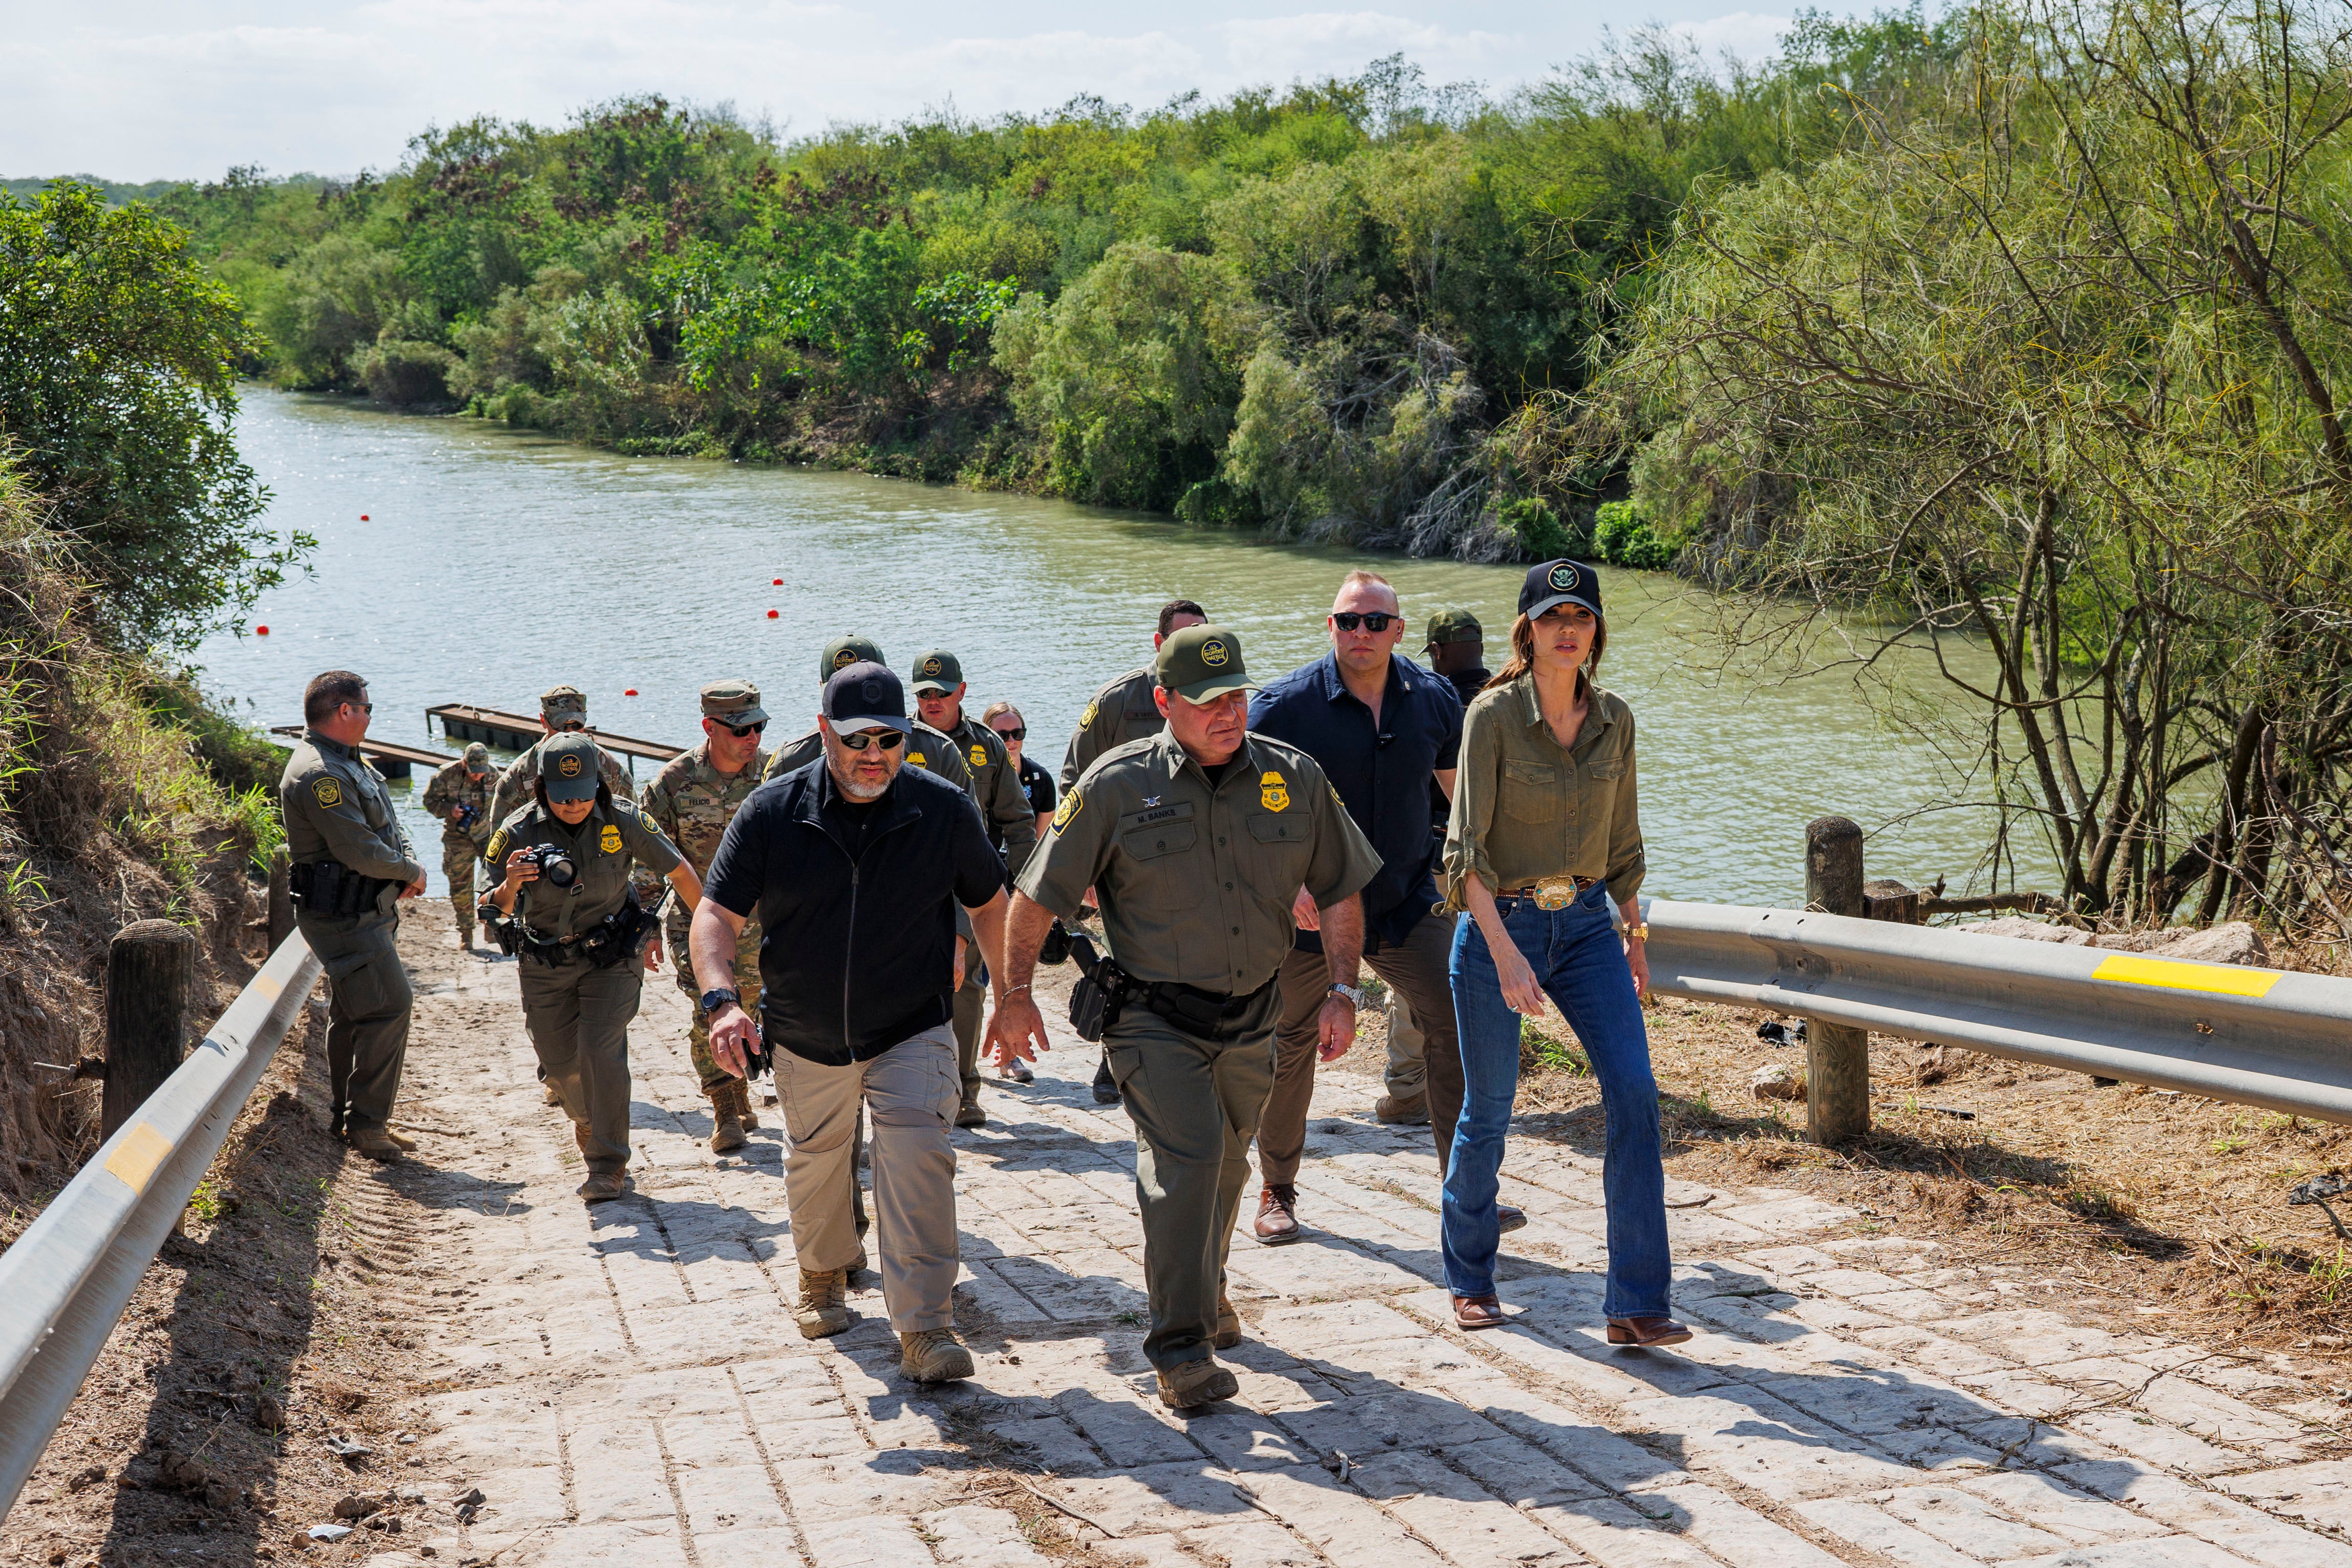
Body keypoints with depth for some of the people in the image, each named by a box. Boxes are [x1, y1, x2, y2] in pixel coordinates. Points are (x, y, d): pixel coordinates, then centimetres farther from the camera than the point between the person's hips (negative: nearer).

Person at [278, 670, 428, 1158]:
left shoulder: (348, 763, 14)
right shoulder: (318, 774, -21)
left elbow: (390, 826, 17)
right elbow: (361, 852, -24)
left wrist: (408, 867, -3)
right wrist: (411, 874, -8)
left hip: (367, 911, 11)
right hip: (342, 915, -11)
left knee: (353, 1014, 15)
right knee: (389, 1006, -11)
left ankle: (345, 1117, 24)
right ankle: (365, 1122, -4)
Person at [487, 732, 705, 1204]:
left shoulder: (623, 820, -15)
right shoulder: (519, 832, -15)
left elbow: (680, 873, -1)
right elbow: (492, 910, -13)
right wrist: (509, 887, -36)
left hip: (611, 955, -2)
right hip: (545, 964, 2)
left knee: (601, 1050, -16)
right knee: (559, 1061, 7)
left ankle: (609, 1165, -7)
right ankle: (588, 1120, 41)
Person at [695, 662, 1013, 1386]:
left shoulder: (944, 809, -10)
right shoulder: (772, 812, -12)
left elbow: (990, 904, 5)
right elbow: (717, 914, -11)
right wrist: (722, 1000, -28)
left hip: (912, 1031, -2)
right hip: (804, 1037, 2)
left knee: (917, 1153, -23)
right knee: (813, 1164, 21)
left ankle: (925, 1330, -20)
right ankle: (823, 1278, 50)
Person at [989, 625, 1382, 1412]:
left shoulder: (1294, 778, -1)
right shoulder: (1117, 785, -11)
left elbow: (1339, 891, 9)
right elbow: (1038, 896, -4)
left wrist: (1343, 992, 1)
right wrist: (1015, 996, -4)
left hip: (1251, 1019, 4)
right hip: (1153, 1016, -4)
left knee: (1225, 1164, 19)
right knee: (1185, 1157, -19)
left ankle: (1205, 1292, 45)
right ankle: (1181, 1348, -13)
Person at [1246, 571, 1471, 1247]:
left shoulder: (1434, 701, -1)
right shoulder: (1285, 705, -11)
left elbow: (1465, 792, 13)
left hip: (1407, 904, 2)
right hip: (1309, 910, -2)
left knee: (1459, 1026, -9)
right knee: (1290, 1046, 9)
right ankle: (1277, 1191, 28)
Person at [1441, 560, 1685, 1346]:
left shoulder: (1613, 719, 2)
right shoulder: (1494, 715, -13)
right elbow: (1466, 845, -16)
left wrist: (1634, 936, 16)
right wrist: (1504, 952, -25)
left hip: (1585, 924, 4)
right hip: (1498, 923, -4)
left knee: (1634, 1092, -11)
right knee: (1488, 1110, 7)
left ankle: (1636, 1303, -6)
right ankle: (1469, 1277, 31)